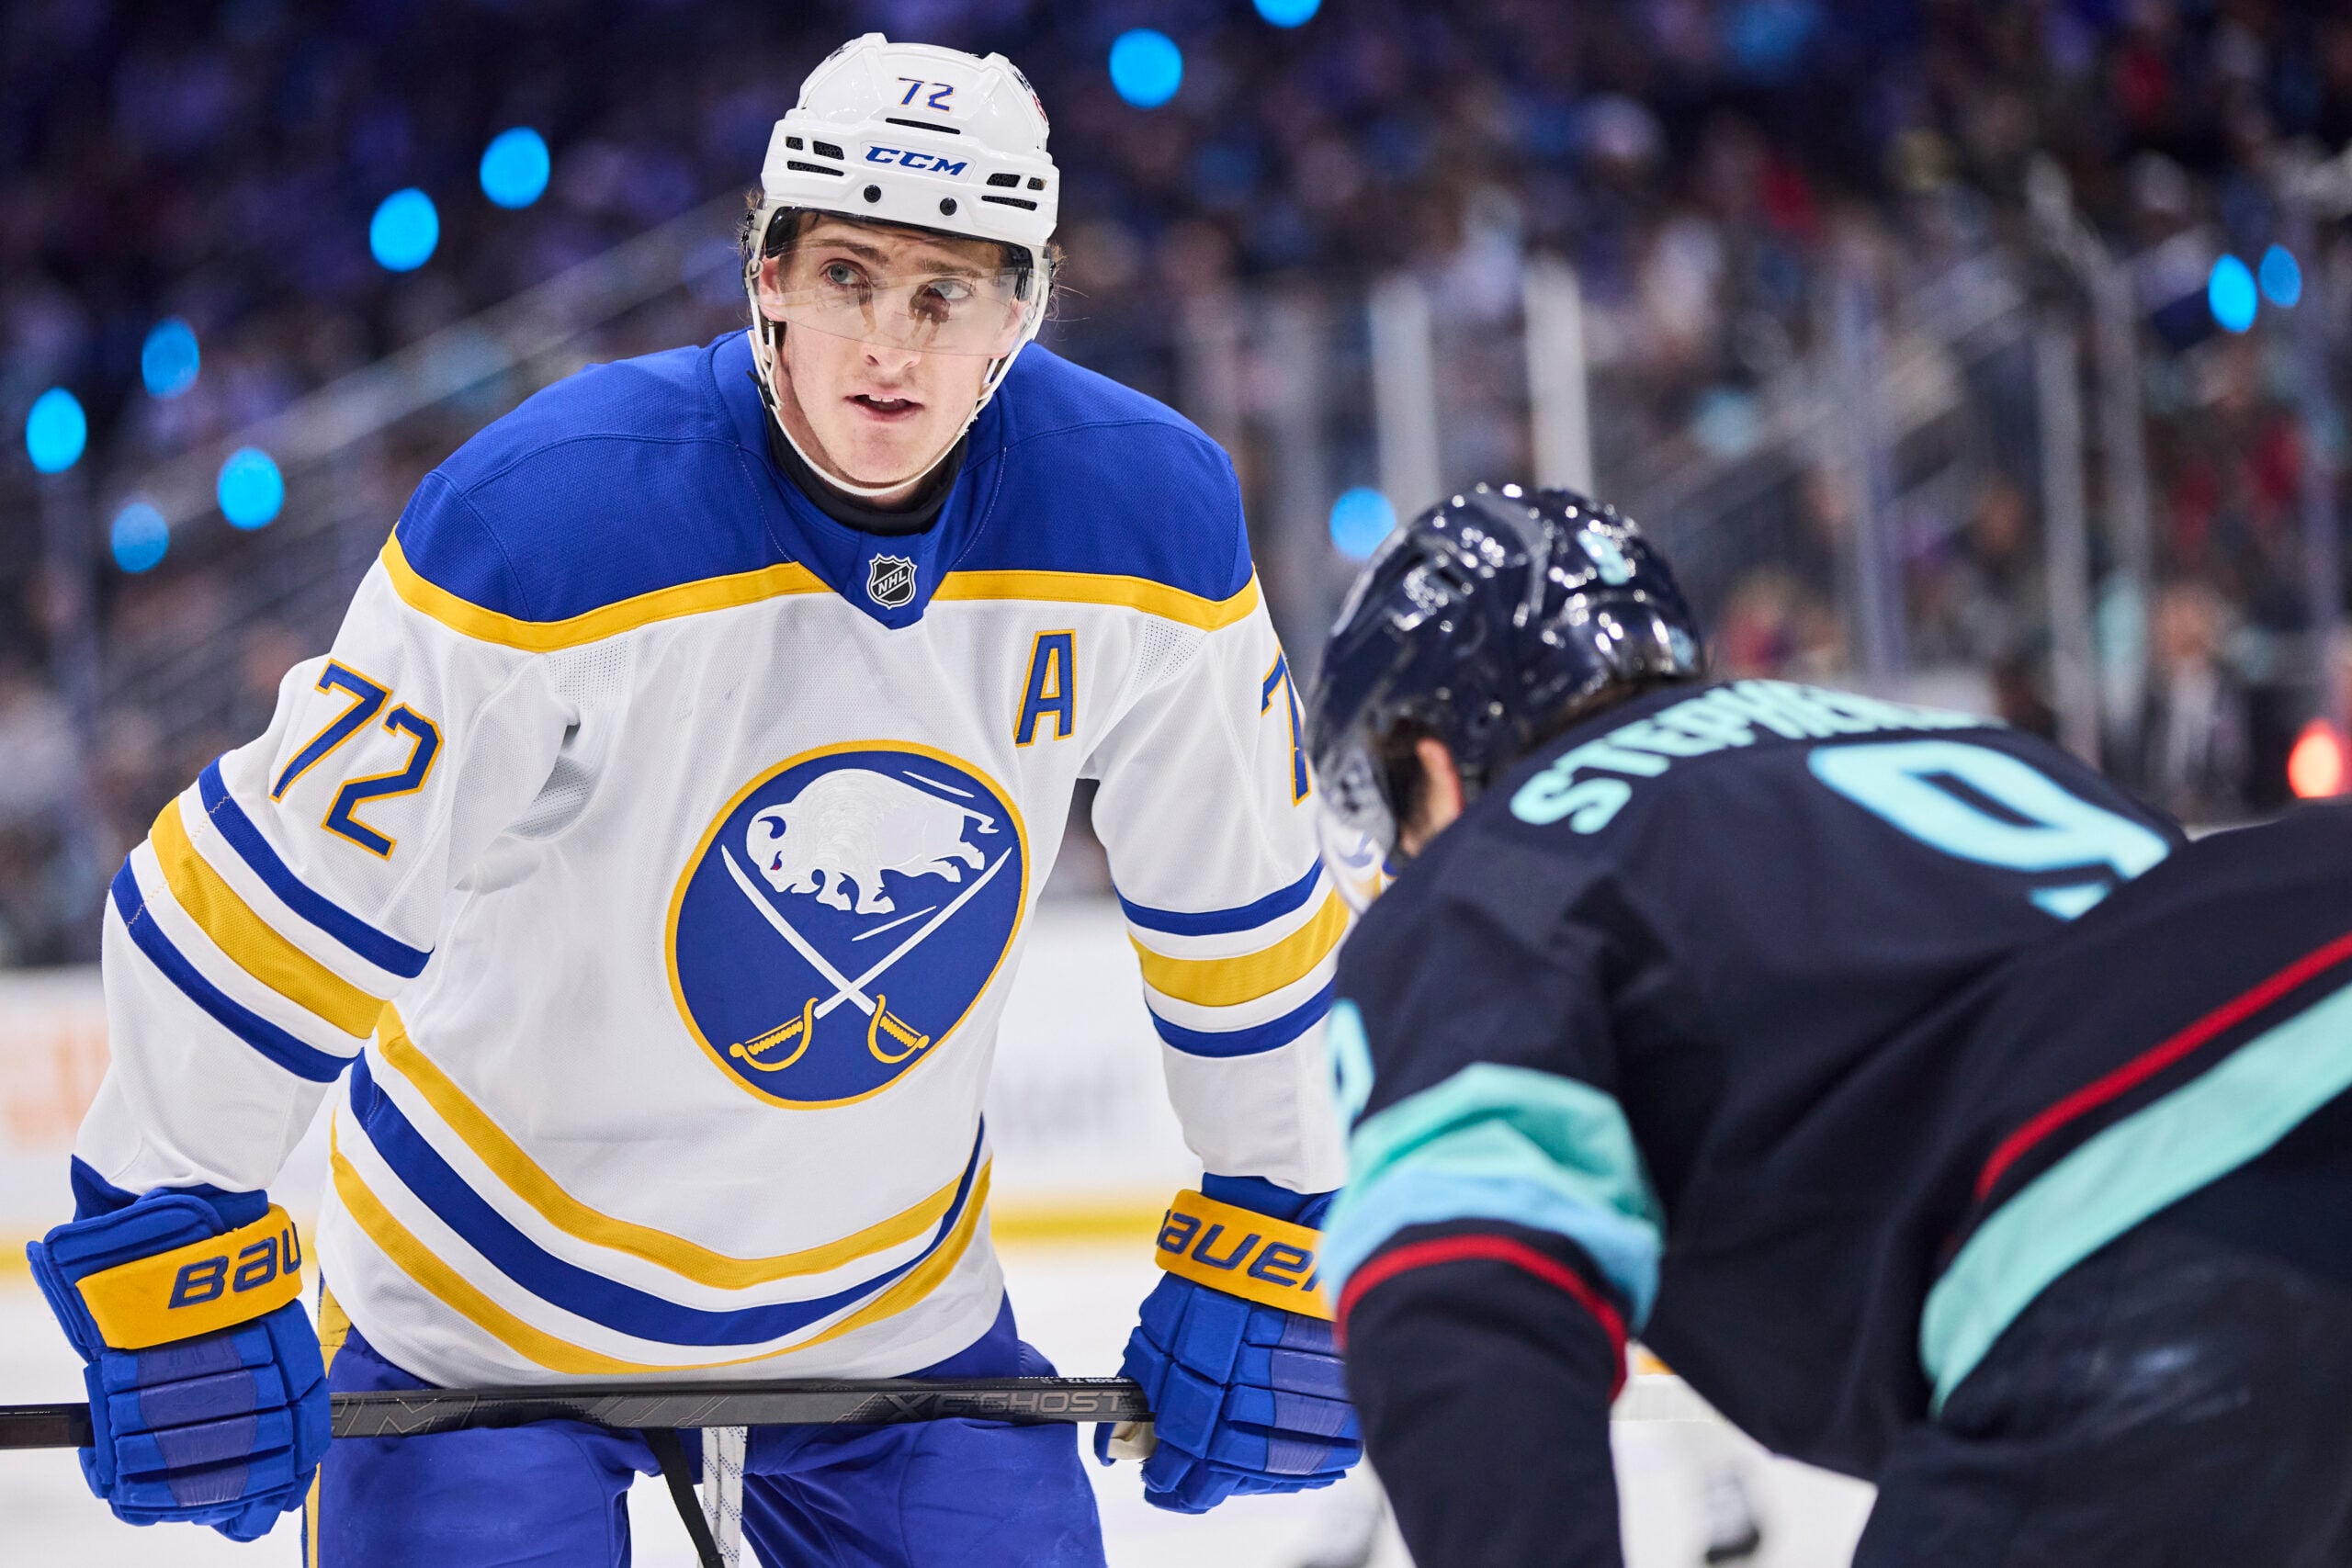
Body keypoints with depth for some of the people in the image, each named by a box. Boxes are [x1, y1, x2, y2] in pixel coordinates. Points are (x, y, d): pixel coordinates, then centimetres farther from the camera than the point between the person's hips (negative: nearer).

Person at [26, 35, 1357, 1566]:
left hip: (897, 1297, 4)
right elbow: (271, 892, -20)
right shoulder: (546, 519, -26)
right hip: (487, 1299, -4)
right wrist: (177, 1250, -16)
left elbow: (1242, 904, 2)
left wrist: (1268, 1242, 5)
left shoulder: (1146, 515, -13)